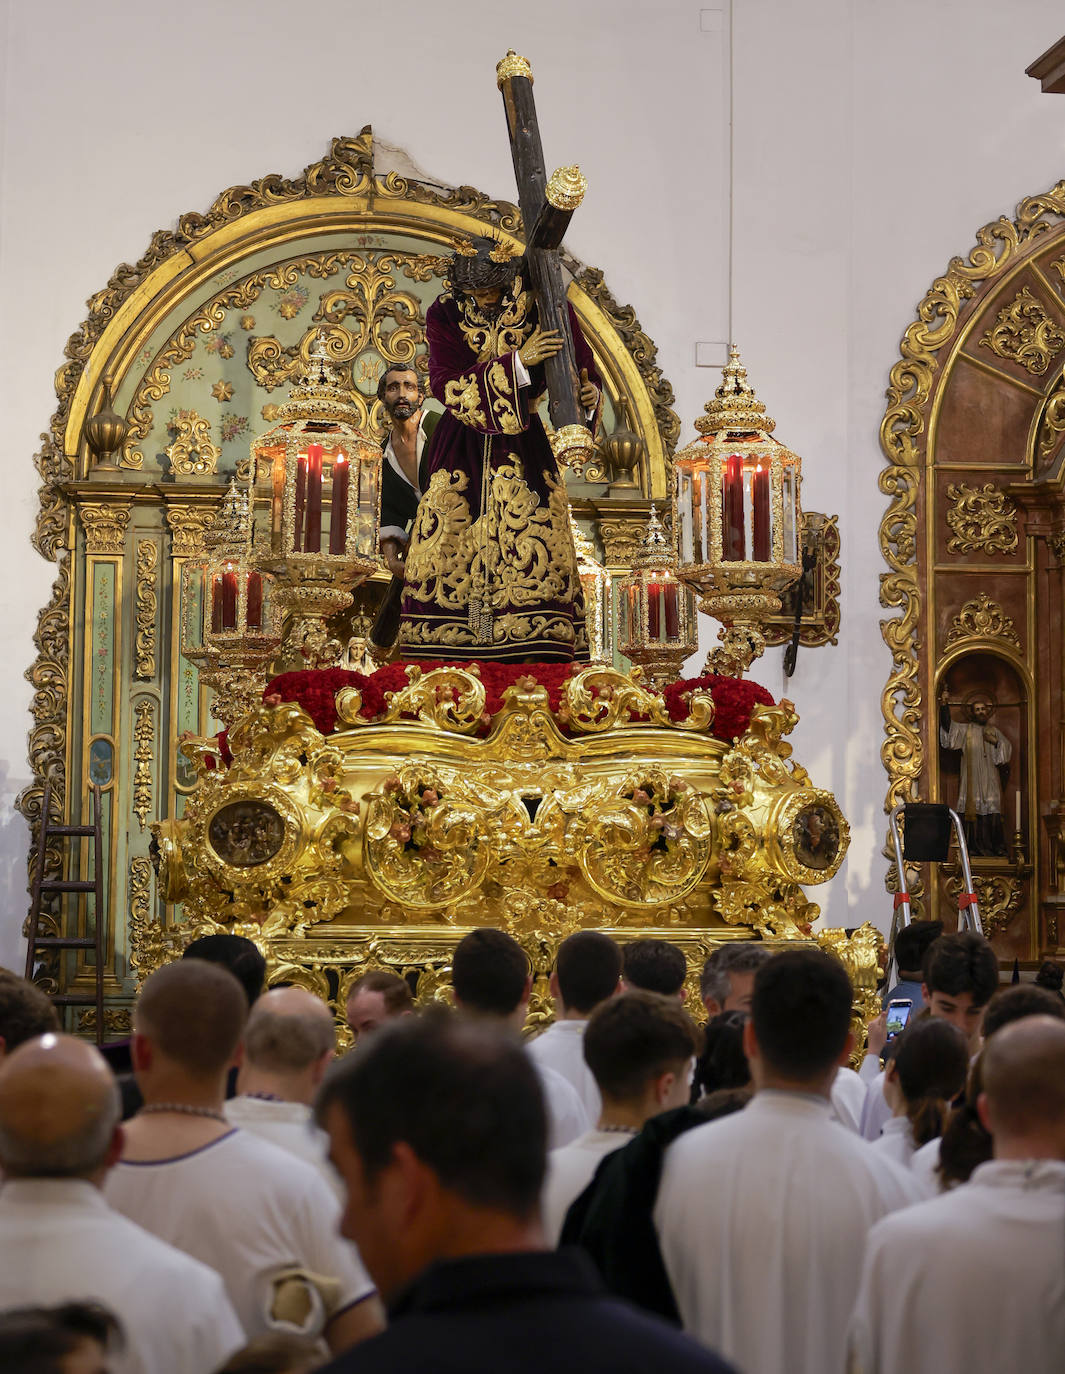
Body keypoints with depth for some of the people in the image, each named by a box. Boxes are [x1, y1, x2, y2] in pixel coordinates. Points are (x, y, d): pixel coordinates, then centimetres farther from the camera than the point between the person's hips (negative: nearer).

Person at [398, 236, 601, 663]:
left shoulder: (542, 309, -8)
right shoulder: (444, 314, -9)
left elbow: (581, 365, 3)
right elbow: (444, 386, -20)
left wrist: (590, 392, -22)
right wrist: (516, 361, -27)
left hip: (522, 447, 0)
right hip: (462, 447, 0)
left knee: (533, 546, -9)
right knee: (449, 547, -4)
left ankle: (529, 656, -9)